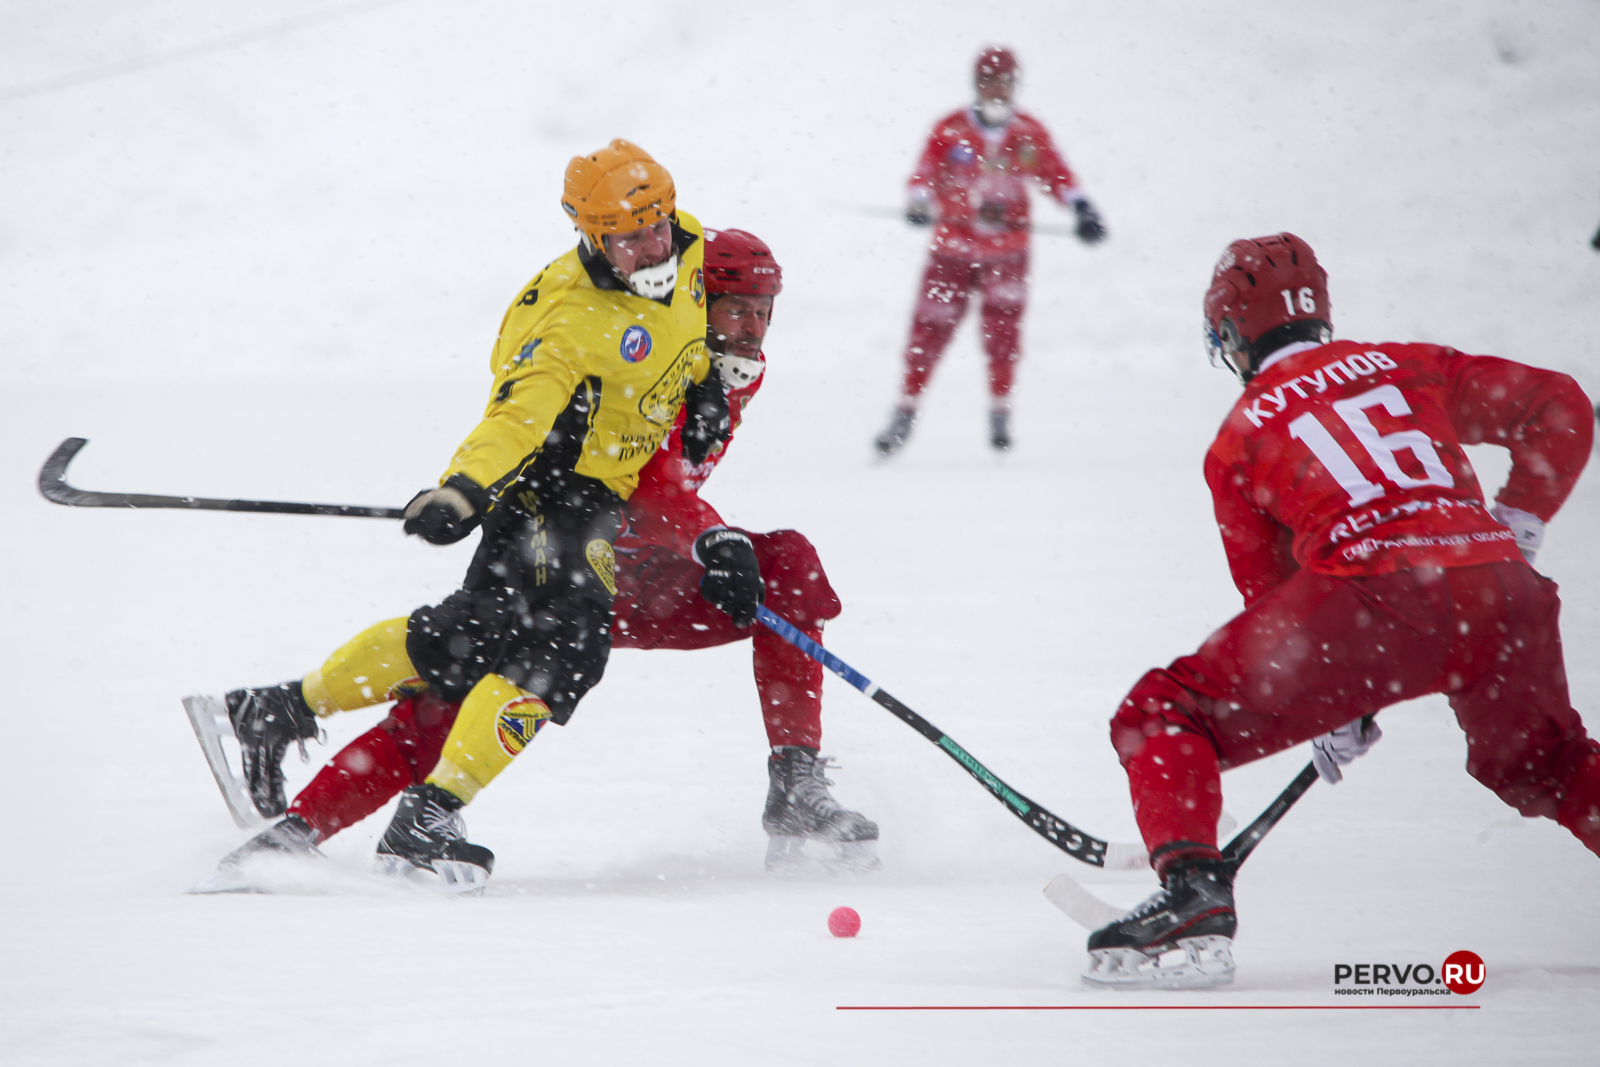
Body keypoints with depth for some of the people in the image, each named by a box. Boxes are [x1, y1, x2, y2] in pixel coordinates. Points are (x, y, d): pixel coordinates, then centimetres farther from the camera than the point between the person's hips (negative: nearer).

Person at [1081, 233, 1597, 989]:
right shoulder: (1412, 367, 25)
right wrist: (1518, 525, 26)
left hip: (1371, 589, -4)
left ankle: (1193, 897, -14)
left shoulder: (1240, 436, 19)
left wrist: (1335, 709, 32)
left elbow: (1270, 589, 22)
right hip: (1499, 587, 4)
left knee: (1164, 719, 7)